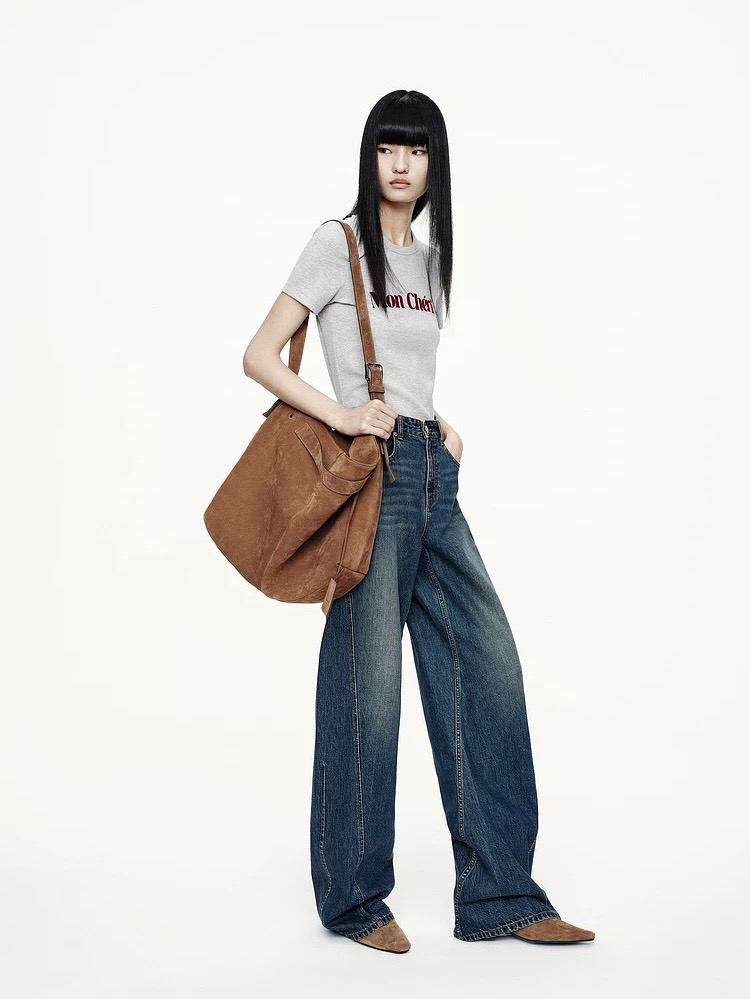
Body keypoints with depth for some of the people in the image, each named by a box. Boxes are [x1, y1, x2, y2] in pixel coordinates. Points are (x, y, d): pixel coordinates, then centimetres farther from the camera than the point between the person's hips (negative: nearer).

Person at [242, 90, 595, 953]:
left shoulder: (431, 257, 19)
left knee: (488, 664, 2)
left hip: (432, 472, 7)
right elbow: (259, 357, -4)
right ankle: (354, 898, 13)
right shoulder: (338, 243, 0)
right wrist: (338, 415, -17)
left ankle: (498, 895, 11)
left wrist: (441, 427, 9)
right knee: (368, 681, -3)